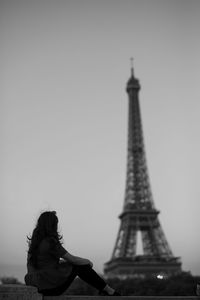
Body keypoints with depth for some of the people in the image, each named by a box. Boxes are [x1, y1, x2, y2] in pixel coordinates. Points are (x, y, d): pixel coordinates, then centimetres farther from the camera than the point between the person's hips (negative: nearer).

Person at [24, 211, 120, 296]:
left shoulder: (35, 242, 7)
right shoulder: (51, 242, -17)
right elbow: (72, 259, -12)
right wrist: (88, 262, 6)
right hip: (49, 287, -8)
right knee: (79, 266, 5)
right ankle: (108, 290, 11)